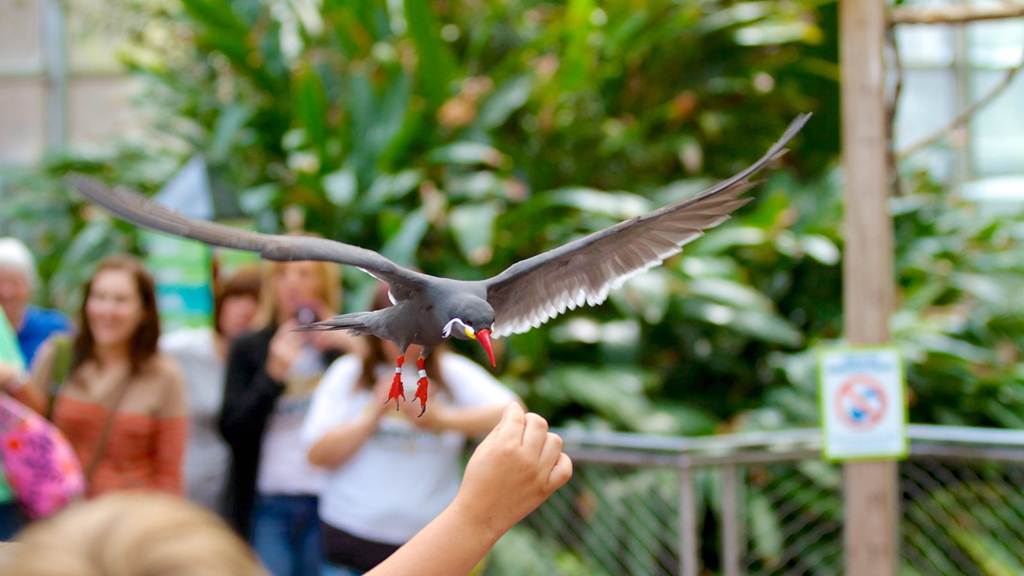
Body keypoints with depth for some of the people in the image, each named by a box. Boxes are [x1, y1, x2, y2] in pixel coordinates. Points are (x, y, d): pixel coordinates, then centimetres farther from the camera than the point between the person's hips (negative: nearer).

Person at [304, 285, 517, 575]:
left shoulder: (453, 372, 4)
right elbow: (318, 454, -2)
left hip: (429, 545, 0)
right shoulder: (349, 373, 5)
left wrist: (442, 419, -22)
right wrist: (373, 415, -13)